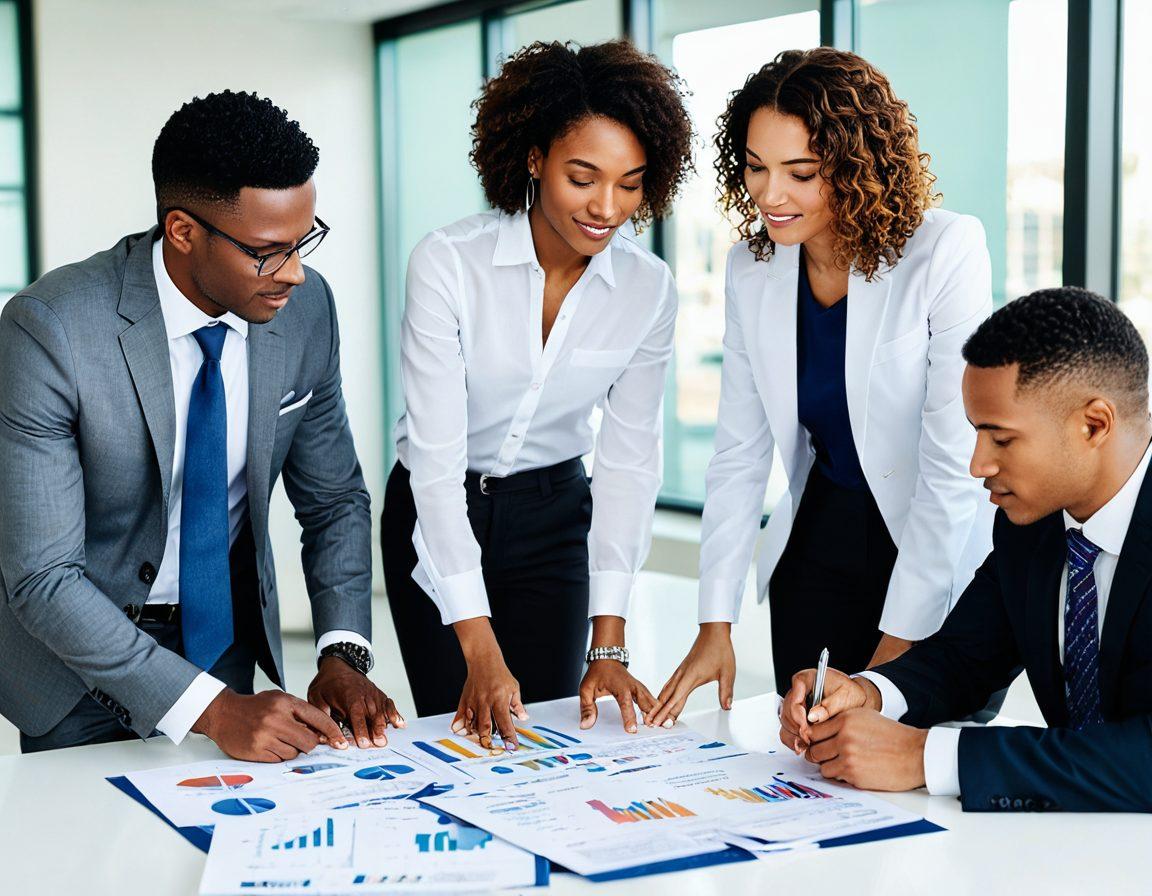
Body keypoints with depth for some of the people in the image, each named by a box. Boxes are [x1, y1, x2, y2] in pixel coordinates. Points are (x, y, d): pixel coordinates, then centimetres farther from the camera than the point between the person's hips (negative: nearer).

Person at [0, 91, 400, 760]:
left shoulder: (306, 308, -13)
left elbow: (334, 499, 0)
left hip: (225, 636, 4)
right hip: (82, 655, -3)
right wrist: (210, 708, -32)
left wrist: (344, 655, -15)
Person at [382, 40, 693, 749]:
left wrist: (609, 644, -15)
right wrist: (480, 648, -31)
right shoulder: (449, 263, -23)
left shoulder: (648, 290, -12)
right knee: (468, 735, -1)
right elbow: (438, 456, -25)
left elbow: (628, 460, -8)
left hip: (553, 517, 3)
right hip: (438, 515, -3)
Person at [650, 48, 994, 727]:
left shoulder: (946, 253, -18)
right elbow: (740, 454, 0)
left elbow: (954, 461, -19)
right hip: (815, 550, 4)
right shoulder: (751, 269, -3)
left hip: (939, 561, -4)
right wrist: (716, 625, -6)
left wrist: (901, 636, -17)